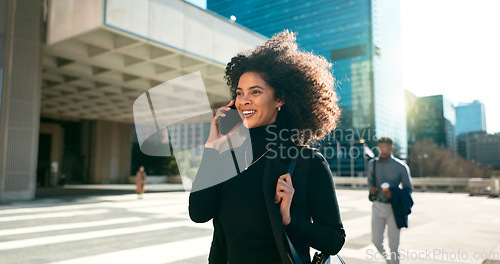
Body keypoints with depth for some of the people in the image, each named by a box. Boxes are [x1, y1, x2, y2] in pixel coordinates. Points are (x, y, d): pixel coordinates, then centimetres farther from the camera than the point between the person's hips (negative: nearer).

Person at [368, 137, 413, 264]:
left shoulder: (401, 167, -5)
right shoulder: (372, 164, 5)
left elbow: (408, 188, 0)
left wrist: (393, 193, -18)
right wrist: (371, 188, -5)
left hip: (393, 207, -3)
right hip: (377, 206, 3)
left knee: (393, 244, 3)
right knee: (376, 240, 5)